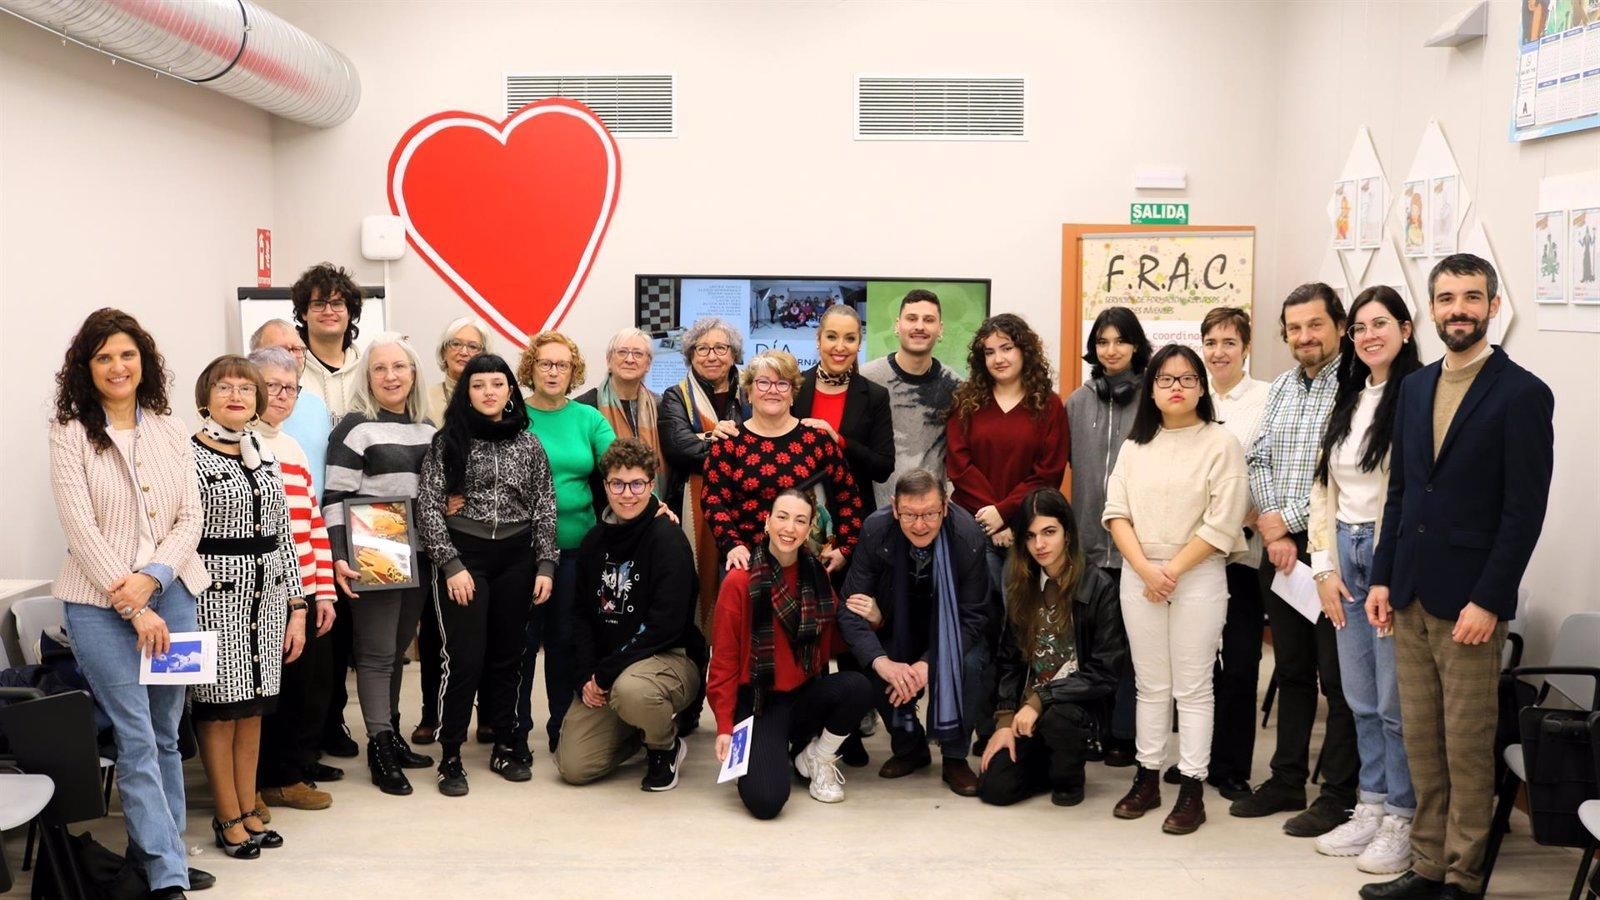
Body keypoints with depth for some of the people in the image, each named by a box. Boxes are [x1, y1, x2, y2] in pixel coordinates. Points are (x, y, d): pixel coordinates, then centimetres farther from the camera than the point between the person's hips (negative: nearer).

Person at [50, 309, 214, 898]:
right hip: (100, 604, -4)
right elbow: (80, 528, -9)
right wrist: (134, 608, -13)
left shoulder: (171, 431, 8)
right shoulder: (72, 435, -4)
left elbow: (191, 517, 5)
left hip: (170, 593, 4)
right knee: (136, 740, -4)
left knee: (165, 735, 11)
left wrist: (152, 578, -11)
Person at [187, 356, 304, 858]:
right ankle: (228, 819, 12)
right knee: (220, 707, 1)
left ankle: (247, 809, 20)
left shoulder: (266, 457, 12)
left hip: (265, 592, 6)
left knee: (253, 707, 10)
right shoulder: (188, 456, -7)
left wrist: (296, 607, 11)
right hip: (214, 593, -5)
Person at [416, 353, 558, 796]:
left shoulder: (528, 444, 6)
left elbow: (544, 508, 8)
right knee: (464, 657, -6)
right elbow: (428, 508, -5)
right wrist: (452, 564, -11)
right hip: (463, 556, -3)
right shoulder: (447, 442, -2)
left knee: (508, 655, 8)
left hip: (515, 559, 3)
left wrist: (545, 565, 1)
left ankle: (505, 746, 20)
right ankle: (450, 757, 3)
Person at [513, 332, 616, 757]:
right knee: (522, 639, 3)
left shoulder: (589, 418, 6)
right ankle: (516, 733, 16)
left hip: (576, 546, 2)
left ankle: (564, 729, 23)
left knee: (567, 640, 10)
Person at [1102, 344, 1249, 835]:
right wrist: (1145, 569, -10)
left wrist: (1173, 570, -11)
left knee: (1192, 686, 0)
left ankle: (1192, 790, 6)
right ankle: (1147, 778, 18)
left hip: (1198, 577, -4)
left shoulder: (1221, 444, -3)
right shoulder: (1135, 446, 10)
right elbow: (1116, 513, 3)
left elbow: (1221, 524, -10)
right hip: (1139, 576, 4)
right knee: (1150, 683, 10)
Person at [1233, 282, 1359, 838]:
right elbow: (1258, 460, 10)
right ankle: (1287, 780, 26)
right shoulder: (1281, 387, 13)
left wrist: (1288, 521, -12)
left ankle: (1338, 795, 10)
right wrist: (1271, 523, -5)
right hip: (1278, 547, 7)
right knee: (1291, 669, 16)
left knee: (1338, 676, 1)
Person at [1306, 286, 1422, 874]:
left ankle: (1402, 822, 14)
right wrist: (1324, 567, 7)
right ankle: (1370, 809, 25)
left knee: (1395, 700, 1)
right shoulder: (1347, 403, 13)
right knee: (1360, 698, 13)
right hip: (1345, 555, 7)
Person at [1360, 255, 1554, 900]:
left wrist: (1487, 601, -15)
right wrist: (1383, 578, 8)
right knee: (1421, 741, 11)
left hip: (1469, 599, -6)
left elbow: (1525, 509, -11)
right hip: (1410, 596, 6)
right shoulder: (1415, 387, 11)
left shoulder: (1522, 394, -8)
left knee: (1467, 745, 2)